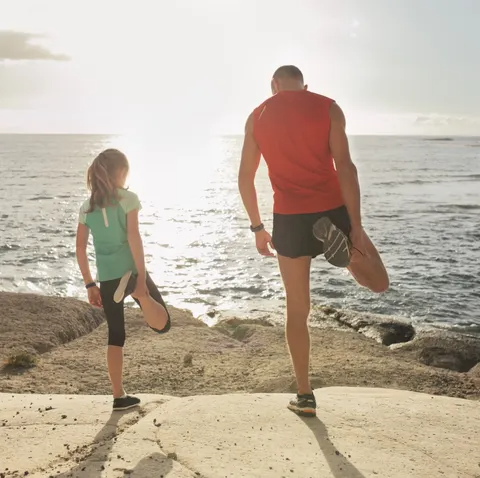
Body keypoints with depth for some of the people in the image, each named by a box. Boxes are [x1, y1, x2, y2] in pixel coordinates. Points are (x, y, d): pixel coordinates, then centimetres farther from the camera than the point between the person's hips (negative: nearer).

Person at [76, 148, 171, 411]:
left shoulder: (87, 206, 8)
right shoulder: (128, 198, -5)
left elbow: (80, 249, 7)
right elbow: (133, 238, -14)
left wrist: (90, 285, 13)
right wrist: (142, 277, -14)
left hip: (106, 278, 4)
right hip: (131, 271, -4)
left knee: (115, 335, 14)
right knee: (162, 324, 4)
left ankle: (119, 396, 15)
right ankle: (137, 291, -26)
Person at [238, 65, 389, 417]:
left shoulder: (257, 117, 8)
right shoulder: (327, 108, 0)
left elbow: (245, 178, 8)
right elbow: (345, 168, -10)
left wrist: (257, 228, 17)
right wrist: (356, 226, -10)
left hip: (289, 219, 2)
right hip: (333, 211, -2)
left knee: (297, 311, 13)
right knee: (379, 283, 16)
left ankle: (305, 396, 18)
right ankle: (339, 238, -15)